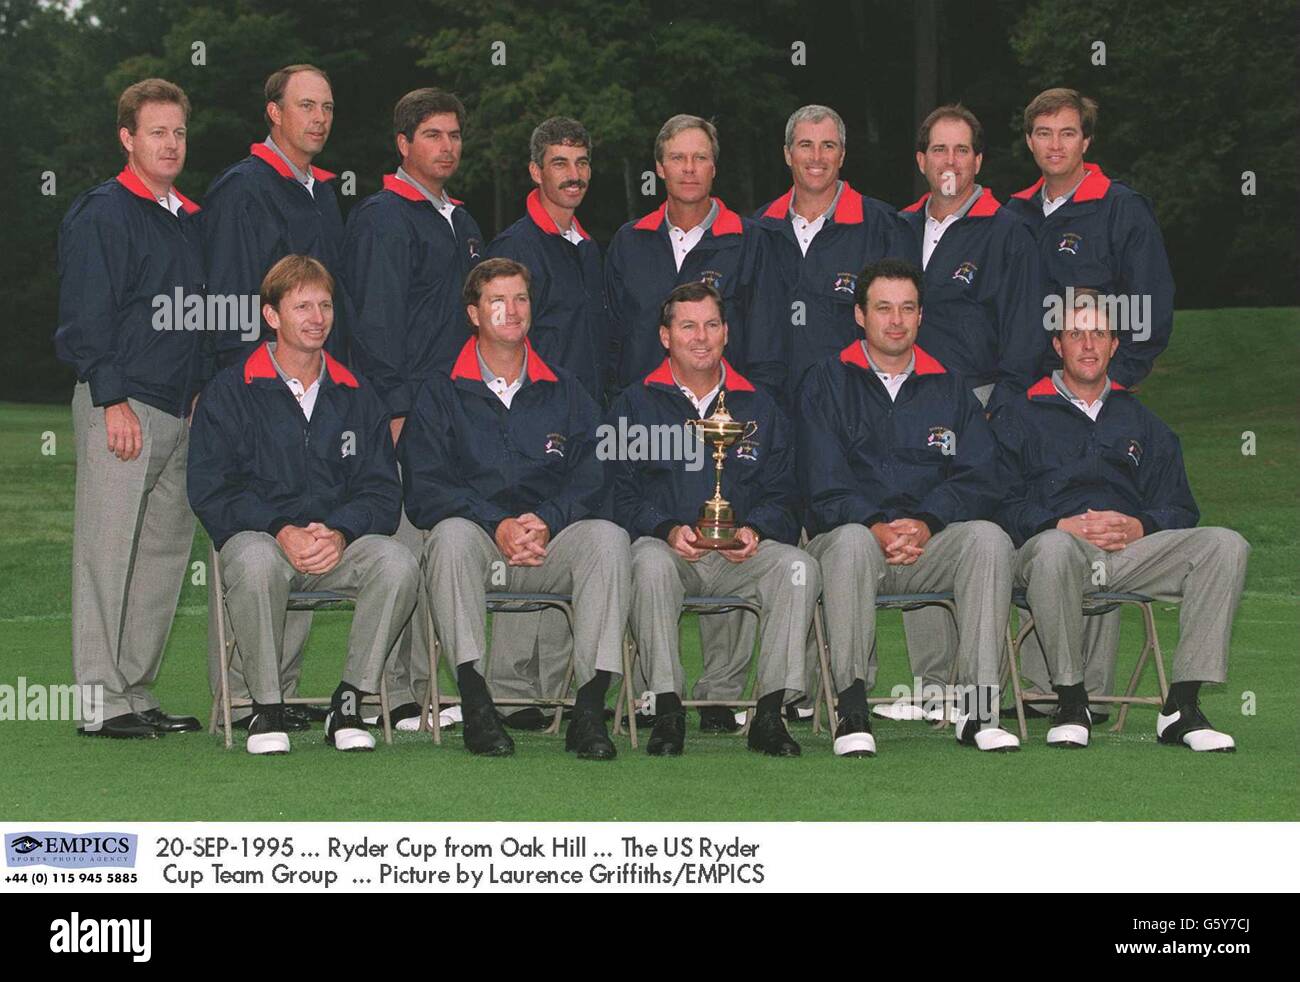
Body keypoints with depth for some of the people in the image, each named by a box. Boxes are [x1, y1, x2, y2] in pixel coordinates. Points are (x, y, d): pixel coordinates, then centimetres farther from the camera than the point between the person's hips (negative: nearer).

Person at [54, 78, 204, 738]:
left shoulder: (188, 219, 18)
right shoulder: (101, 215, -6)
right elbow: (85, 318, -11)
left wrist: (202, 393, 16)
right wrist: (113, 401, -16)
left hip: (180, 412, 8)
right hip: (120, 408, -8)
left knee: (164, 557, 8)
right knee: (108, 554, -6)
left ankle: (138, 692, 15)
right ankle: (103, 701, -4)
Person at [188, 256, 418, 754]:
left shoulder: (357, 396, 16)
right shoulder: (229, 392, 6)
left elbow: (381, 490, 8)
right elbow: (211, 490, -4)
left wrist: (340, 532, -14)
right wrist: (282, 531, -20)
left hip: (342, 539, 3)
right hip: (257, 535, -3)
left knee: (398, 564, -29)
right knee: (257, 563, -38)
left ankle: (349, 700, -15)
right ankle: (266, 707, -21)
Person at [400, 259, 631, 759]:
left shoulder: (565, 392, 18)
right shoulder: (440, 394, 11)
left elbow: (589, 480, 6)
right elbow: (424, 491, -2)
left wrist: (546, 522, -16)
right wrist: (497, 526, -17)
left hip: (551, 542, 2)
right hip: (476, 538, -1)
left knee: (608, 536, -29)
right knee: (452, 534, -35)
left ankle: (590, 708, -31)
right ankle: (476, 706, -35)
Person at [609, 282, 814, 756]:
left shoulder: (758, 407, 19)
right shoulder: (634, 406, 12)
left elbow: (781, 494, 13)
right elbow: (620, 493, 2)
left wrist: (754, 529, -10)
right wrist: (668, 530, -16)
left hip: (741, 553, 2)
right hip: (666, 545, -2)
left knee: (798, 565, -29)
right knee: (651, 562, -38)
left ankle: (770, 713, -26)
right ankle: (667, 712, -31)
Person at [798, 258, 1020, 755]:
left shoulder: (949, 388, 19)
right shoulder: (827, 383, 11)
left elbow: (980, 479, 6)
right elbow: (824, 485, -2)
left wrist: (926, 523, -13)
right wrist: (875, 526, -20)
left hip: (930, 543, 2)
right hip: (845, 537, -2)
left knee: (989, 537, -28)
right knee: (852, 541, -37)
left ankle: (977, 706, -31)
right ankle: (851, 708, -35)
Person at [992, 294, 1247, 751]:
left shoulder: (1142, 424, 28)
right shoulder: (1019, 419, 17)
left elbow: (1179, 510, 17)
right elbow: (1001, 503, 2)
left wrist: (1139, 526, -6)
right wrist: (1061, 525, -15)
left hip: (1133, 548, 3)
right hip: (1055, 541, -3)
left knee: (1225, 545, -23)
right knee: (1054, 549, -42)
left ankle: (1183, 706, -27)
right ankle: (1071, 702, -26)